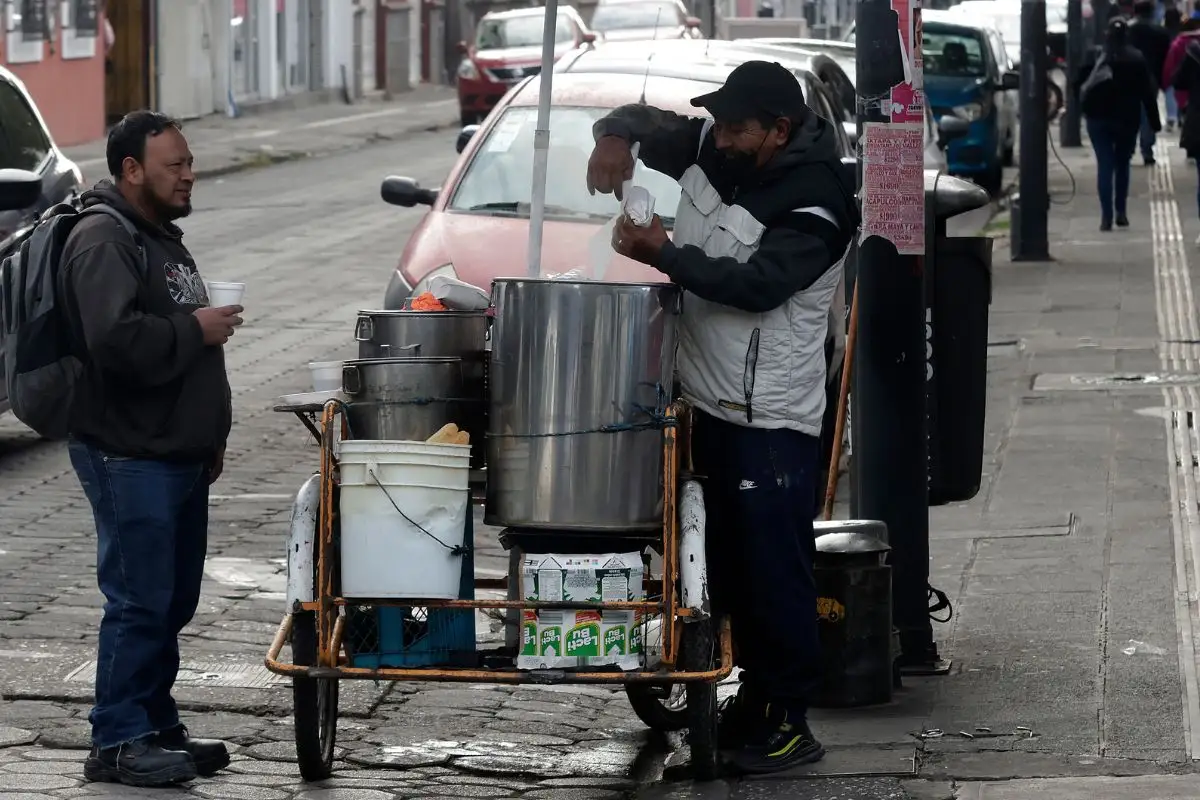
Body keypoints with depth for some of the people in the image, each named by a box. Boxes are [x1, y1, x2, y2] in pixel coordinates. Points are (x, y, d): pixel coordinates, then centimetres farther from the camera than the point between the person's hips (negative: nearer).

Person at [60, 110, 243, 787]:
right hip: (130, 458, -10)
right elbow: (117, 340, -29)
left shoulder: (164, 237, 19)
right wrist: (197, 331, -17)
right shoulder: (103, 242, -14)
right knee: (139, 601, -8)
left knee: (173, 601, 13)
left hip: (180, 454, 10)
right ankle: (119, 743, -3)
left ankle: (158, 726, 22)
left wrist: (212, 437, 24)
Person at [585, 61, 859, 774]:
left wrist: (662, 252, -23)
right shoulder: (712, 149, 3)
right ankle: (757, 696, 26)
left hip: (772, 420, -8)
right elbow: (646, 124, 17)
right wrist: (616, 139, -7)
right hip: (710, 402, 8)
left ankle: (791, 723, -3)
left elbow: (755, 284, -27)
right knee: (731, 565, 15)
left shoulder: (817, 205, -20)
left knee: (776, 569, -7)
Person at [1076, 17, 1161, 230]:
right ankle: (1120, 212, 14)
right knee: (1122, 164, 17)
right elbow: (1147, 93, -4)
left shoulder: (1094, 57, -3)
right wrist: (1154, 121, 1)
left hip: (1098, 117, 0)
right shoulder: (1136, 59, -4)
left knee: (1104, 165, 0)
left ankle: (1106, 216, -10)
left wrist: (1086, 108, 13)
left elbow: (1079, 85, -2)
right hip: (1127, 118, 0)